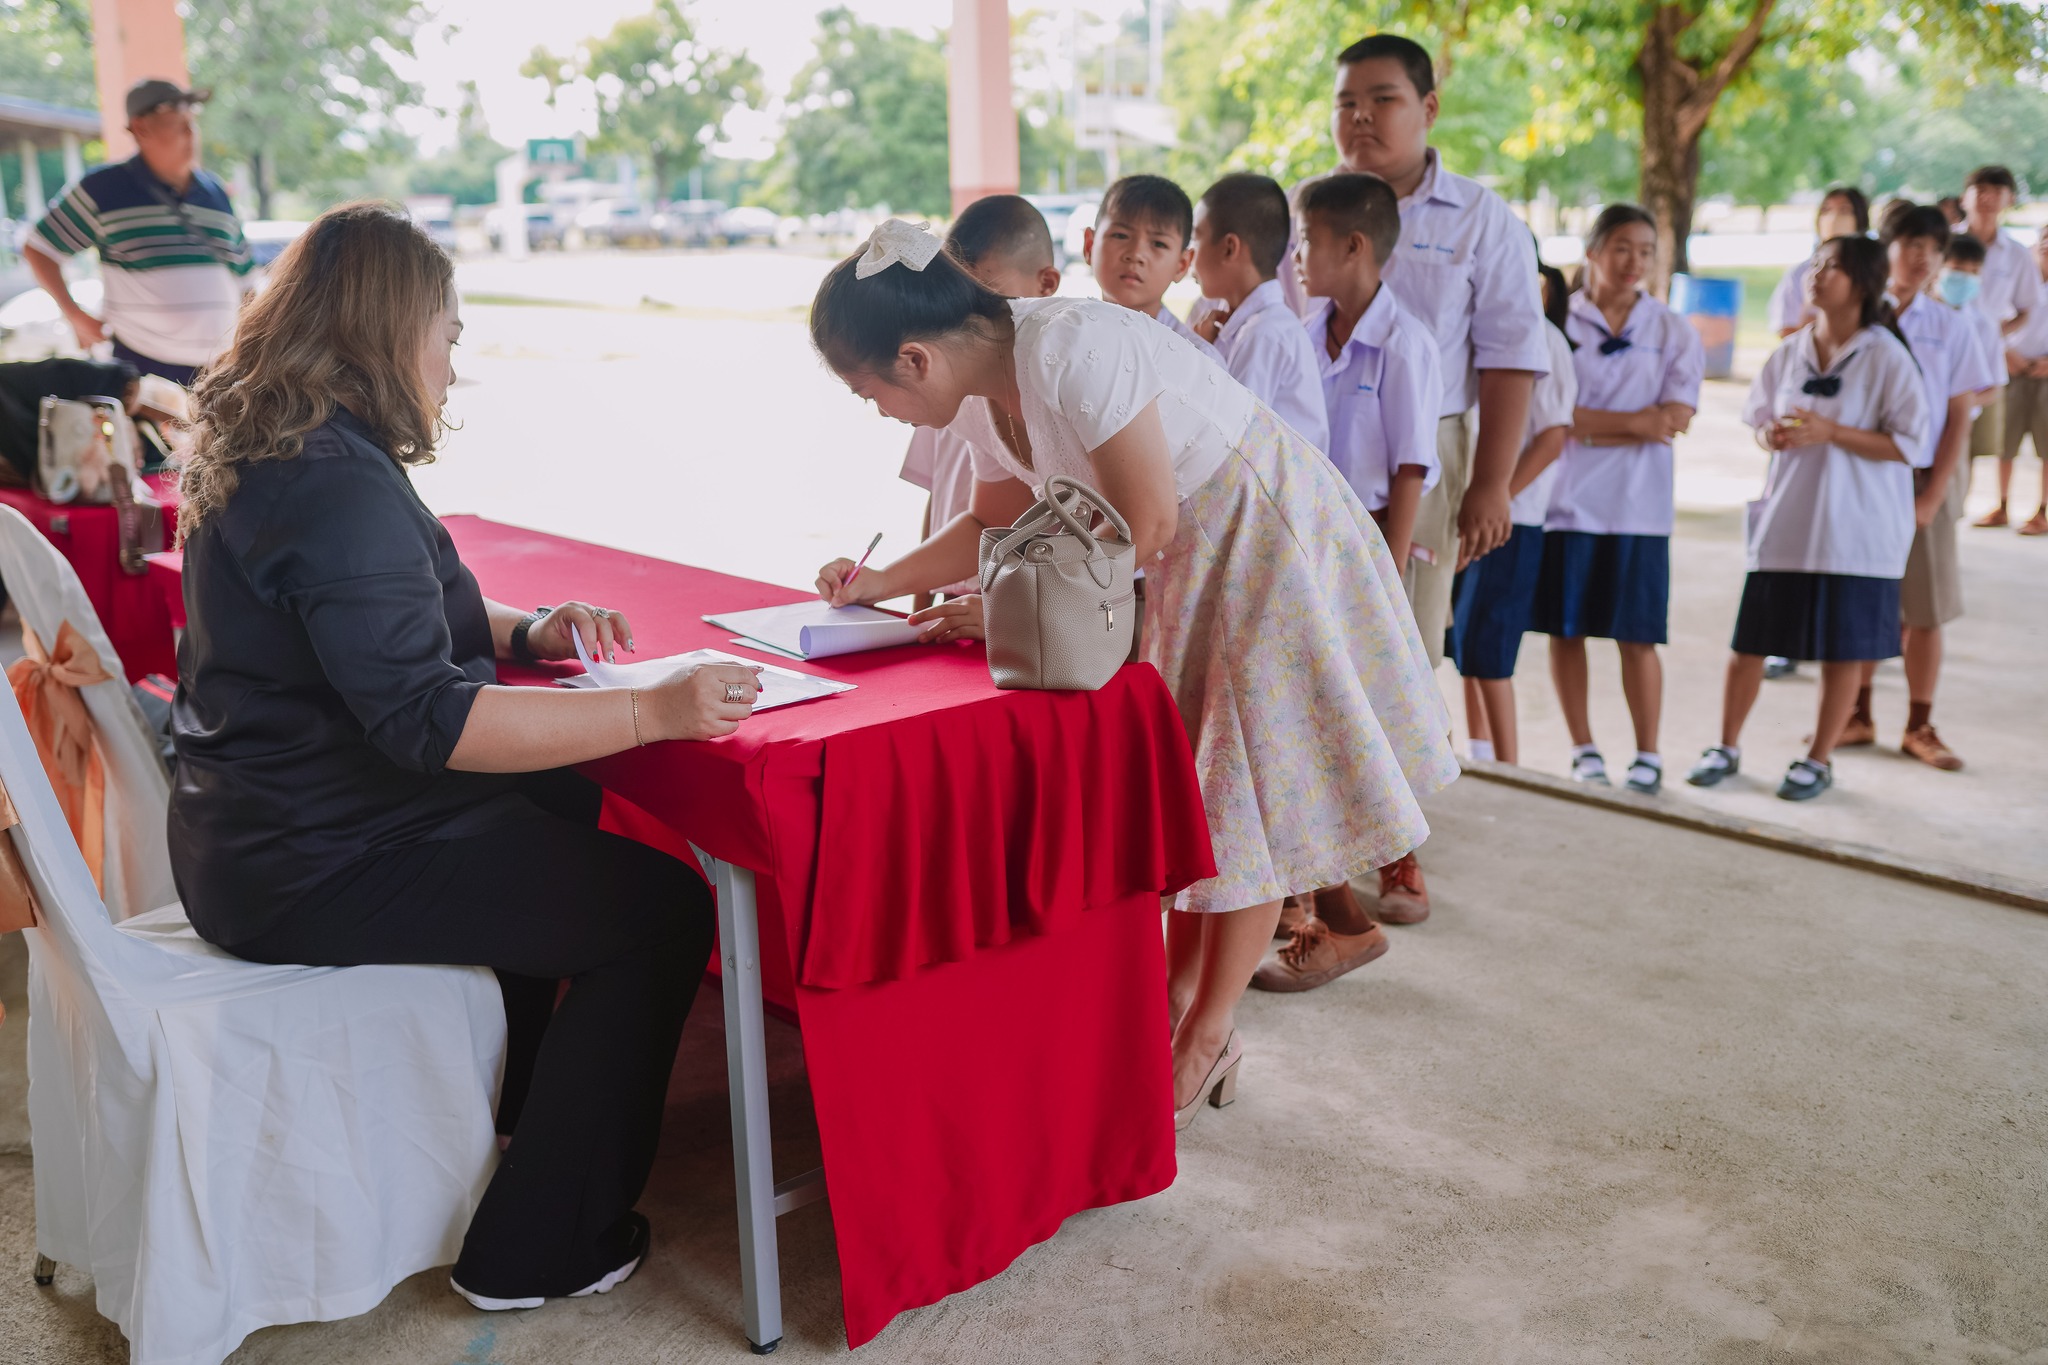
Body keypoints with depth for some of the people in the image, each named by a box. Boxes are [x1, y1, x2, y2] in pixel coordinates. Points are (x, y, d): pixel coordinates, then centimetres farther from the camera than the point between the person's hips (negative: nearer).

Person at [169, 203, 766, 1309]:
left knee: (567, 811, 28)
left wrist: (528, 632, 6)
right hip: (319, 868, -11)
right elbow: (426, 718, -31)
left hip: (256, 831, 11)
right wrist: (651, 711, -32)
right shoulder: (338, 488, -24)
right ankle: (538, 1250, 2)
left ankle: (504, 1111, 40)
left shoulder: (259, 450, 10)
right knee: (659, 907, -10)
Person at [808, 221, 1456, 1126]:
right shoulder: (992, 388, -2)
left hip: (1271, 546, -9)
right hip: (1186, 567, 9)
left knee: (1246, 797, 1)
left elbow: (1144, 527, -26)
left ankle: (1208, 1040, 13)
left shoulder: (1073, 349, -30)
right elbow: (998, 523, 14)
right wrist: (882, 582, 5)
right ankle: (1175, 999, 26)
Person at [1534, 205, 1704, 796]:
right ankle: (1584, 750, 18)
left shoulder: (1674, 332, 7)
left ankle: (1648, 756, 13)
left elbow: (1675, 419, -5)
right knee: (1566, 629, 5)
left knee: (1637, 636, 1)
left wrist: (1587, 427, -12)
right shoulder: (1556, 321, 2)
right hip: (1565, 498, 0)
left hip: (1638, 504, 0)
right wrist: (1636, 422, -12)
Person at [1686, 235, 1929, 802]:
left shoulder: (1886, 357, -9)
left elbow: (1910, 446, -10)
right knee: (1749, 639, 7)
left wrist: (1831, 433, -20)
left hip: (1854, 526, -4)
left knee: (1844, 648, 6)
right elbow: (1758, 416, 16)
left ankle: (1819, 759, 21)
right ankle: (1727, 747, 22)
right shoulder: (1791, 351, 5)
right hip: (1785, 520, 4)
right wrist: (1770, 434, -8)